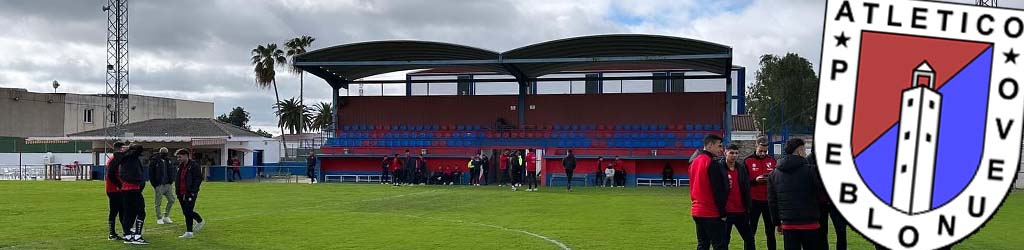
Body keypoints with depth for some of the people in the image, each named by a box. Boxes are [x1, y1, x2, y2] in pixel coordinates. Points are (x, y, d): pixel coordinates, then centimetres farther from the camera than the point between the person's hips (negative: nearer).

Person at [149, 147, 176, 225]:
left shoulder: (168, 161, 11)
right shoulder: (154, 161, -7)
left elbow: (171, 172, 16)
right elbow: (151, 174, -8)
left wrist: (171, 181, 4)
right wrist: (154, 185, -12)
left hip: (167, 184, 6)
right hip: (159, 185, -6)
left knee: (171, 200, 4)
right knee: (158, 203, 1)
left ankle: (166, 216, 17)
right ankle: (159, 218, 10)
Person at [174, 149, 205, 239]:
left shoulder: (194, 166, -8)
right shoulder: (180, 166, 15)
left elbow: (199, 178, -11)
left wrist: (193, 191, -16)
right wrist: (177, 191, 14)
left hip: (190, 193, -7)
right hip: (182, 193, 7)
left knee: (188, 211, -14)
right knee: (186, 213, 10)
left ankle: (200, 221, 7)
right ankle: (189, 232, 20)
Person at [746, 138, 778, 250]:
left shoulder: (772, 161, 8)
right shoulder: (748, 161, -1)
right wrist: (755, 180, -20)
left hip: (769, 200, 3)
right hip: (753, 200, -3)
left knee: (770, 230, 11)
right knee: (751, 230, 3)